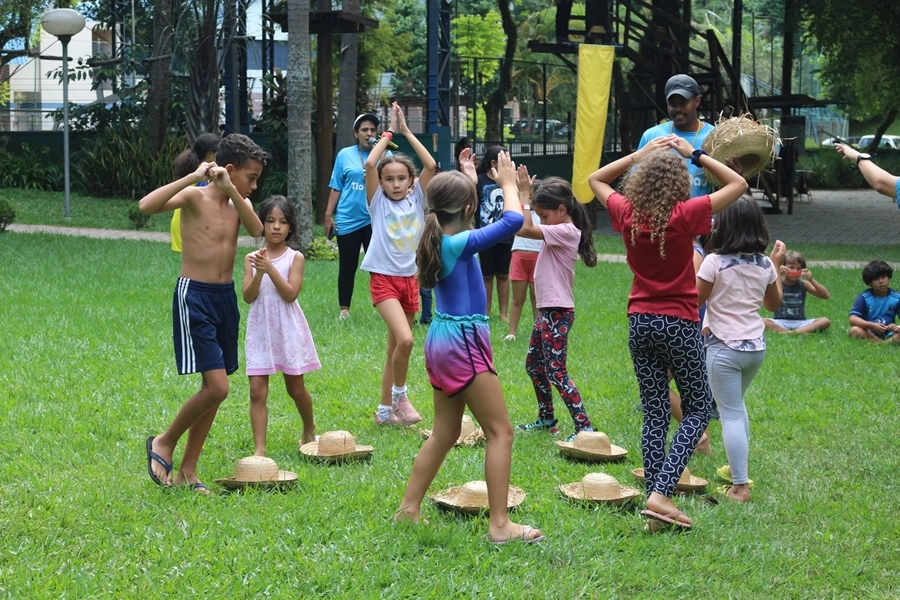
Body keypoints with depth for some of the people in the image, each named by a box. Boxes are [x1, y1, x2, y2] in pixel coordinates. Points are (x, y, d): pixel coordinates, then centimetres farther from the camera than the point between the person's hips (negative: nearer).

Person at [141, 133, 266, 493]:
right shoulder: (195, 197, -9)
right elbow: (146, 206, -27)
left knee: (215, 388, 10)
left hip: (226, 297, 7)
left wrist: (232, 190, -24)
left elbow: (256, 230, -13)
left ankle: (188, 469, 19)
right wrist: (192, 178, -30)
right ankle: (164, 444, 8)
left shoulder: (239, 201, 9)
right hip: (194, 297, -7)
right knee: (216, 387, -13)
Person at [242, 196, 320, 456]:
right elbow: (248, 296, -6)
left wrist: (270, 269, -22)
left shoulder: (295, 258, -2)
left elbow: (290, 294, -14)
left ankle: (309, 429, 39)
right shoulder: (252, 258, 3)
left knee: (295, 388, 11)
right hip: (260, 329, 1)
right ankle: (259, 449, -6)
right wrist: (258, 272, -21)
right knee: (257, 390, -7)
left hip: (288, 329, -1)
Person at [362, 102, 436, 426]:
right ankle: (400, 395, -3)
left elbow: (431, 166, -7)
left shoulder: (416, 199, 5)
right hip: (383, 278, -4)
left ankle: (385, 409, 20)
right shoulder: (378, 201, -3)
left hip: (409, 279, 4)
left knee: (395, 347, 11)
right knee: (404, 340, -23)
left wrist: (407, 132, -5)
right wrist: (389, 132, -7)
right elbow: (370, 164, -17)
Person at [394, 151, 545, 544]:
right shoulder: (459, 243, -18)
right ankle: (500, 524, -3)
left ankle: (409, 508, 23)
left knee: (445, 433, 19)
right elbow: (513, 220, -26)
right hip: (464, 343, -9)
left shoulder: (437, 238, 5)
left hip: (442, 340, 9)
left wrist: (468, 182, 32)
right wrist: (507, 183, -10)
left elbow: (453, 214, 30)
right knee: (500, 431, -2)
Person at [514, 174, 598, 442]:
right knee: (534, 365, 20)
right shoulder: (557, 231, 11)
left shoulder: (565, 231, -18)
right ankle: (546, 419, 32)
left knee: (556, 372, -11)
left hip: (558, 313, -11)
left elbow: (525, 229, -26)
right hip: (547, 310, 11)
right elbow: (525, 228, 21)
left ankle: (584, 427, -11)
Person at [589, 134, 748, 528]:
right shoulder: (684, 215, -14)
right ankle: (661, 491, -7)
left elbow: (595, 179, 17)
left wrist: (640, 154, 10)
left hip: (640, 322, 4)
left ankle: (657, 508, 8)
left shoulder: (627, 214, -3)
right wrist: (695, 154, -1)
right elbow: (738, 184, -3)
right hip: (679, 323, -4)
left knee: (655, 414, 10)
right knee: (698, 409, 9)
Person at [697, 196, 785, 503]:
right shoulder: (765, 265, 3)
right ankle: (741, 466, 38)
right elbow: (773, 304, 17)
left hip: (724, 348, -6)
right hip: (756, 348, 6)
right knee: (736, 404, 27)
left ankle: (740, 486, -4)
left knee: (731, 414, -2)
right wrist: (777, 265, 25)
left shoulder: (715, 262, -14)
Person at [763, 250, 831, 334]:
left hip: (800, 323, 2)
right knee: (761, 322, -33)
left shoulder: (803, 285, 5)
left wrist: (811, 280, -15)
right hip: (780, 323, -2)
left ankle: (797, 332, -36)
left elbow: (826, 295, -3)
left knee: (825, 321, -22)